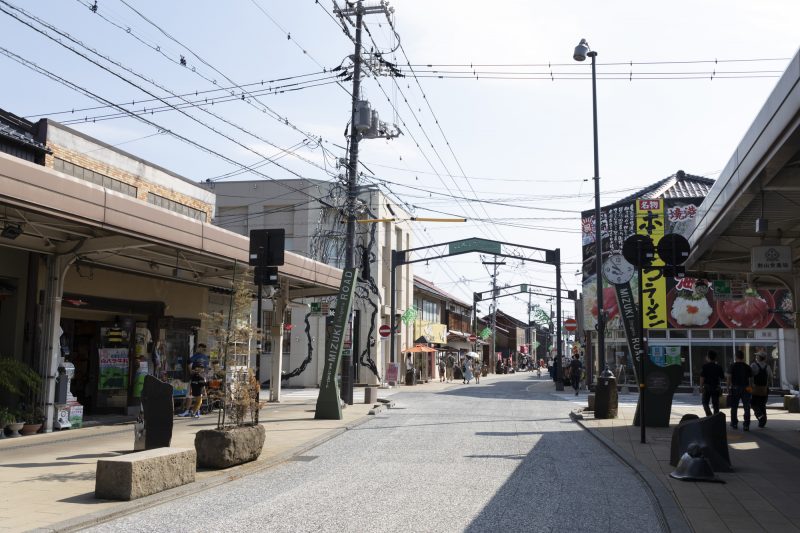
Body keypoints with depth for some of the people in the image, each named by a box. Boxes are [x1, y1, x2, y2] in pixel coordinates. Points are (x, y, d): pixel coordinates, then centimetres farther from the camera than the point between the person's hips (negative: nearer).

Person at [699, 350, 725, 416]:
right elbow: (722, 377, 7)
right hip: (716, 388, 3)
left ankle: (709, 415, -10)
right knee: (715, 404, 8)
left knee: (705, 402, 7)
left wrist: (701, 386, -4)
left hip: (707, 387, -3)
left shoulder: (705, 366, -8)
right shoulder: (718, 367, 2)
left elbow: (702, 377, -10)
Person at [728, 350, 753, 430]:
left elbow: (729, 377, -13)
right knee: (746, 408, 3)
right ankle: (746, 425, -4)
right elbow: (751, 379, 3)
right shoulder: (748, 367, 2)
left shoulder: (733, 366, -4)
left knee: (734, 407, 14)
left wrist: (728, 386, -5)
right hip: (745, 388, 1)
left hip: (735, 388, -1)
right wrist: (751, 388, 11)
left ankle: (734, 423, 23)